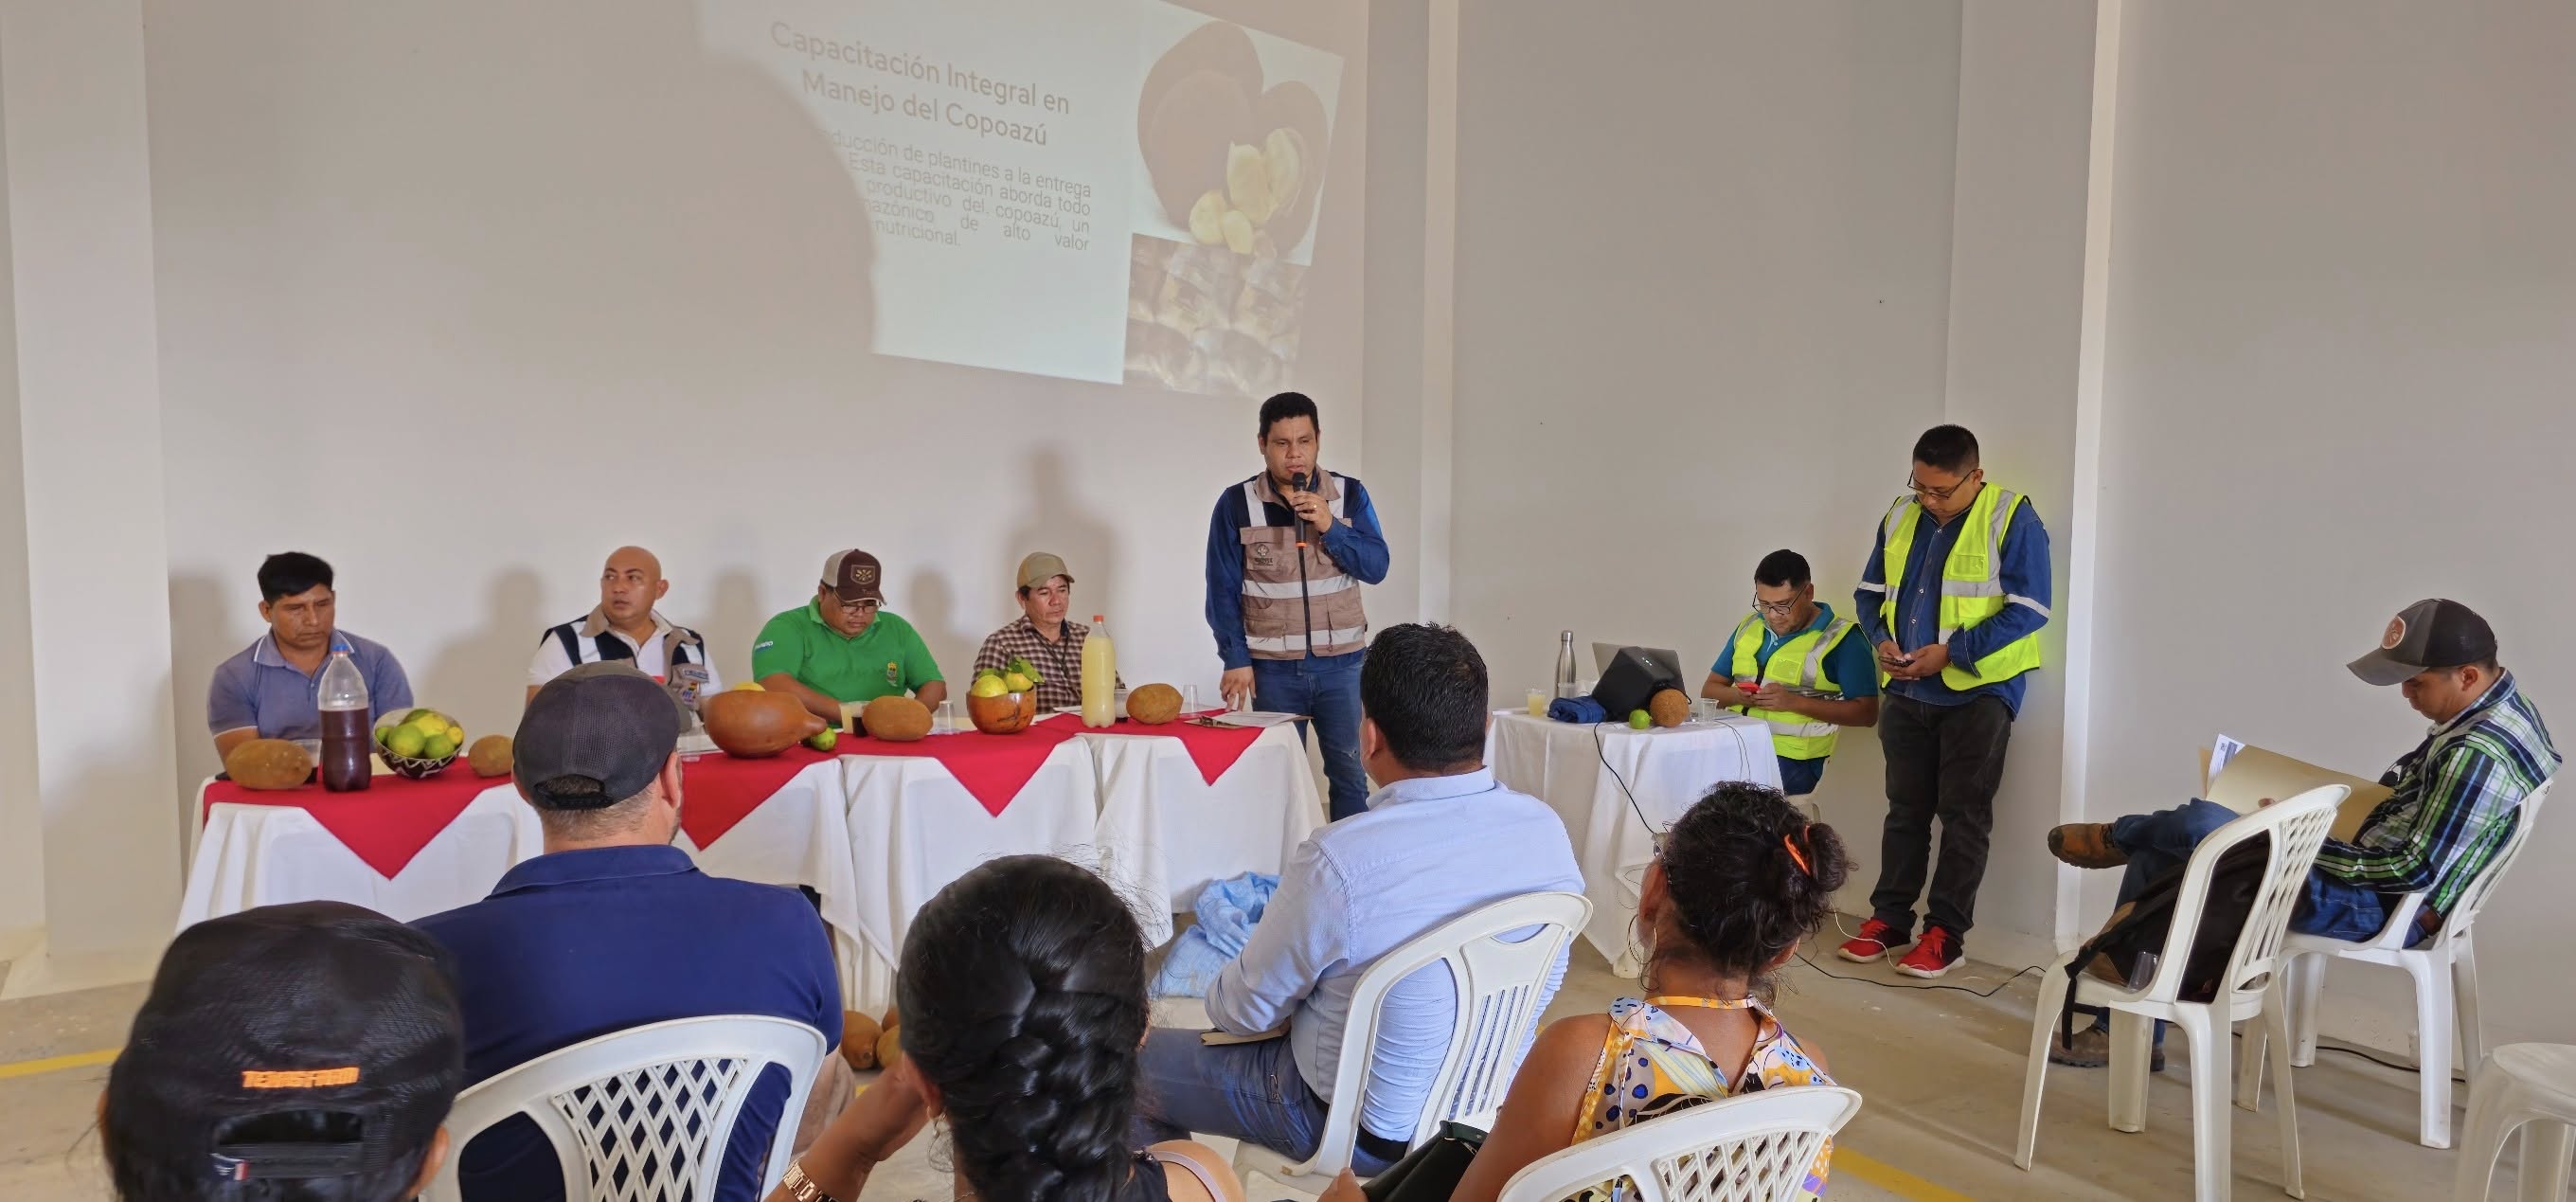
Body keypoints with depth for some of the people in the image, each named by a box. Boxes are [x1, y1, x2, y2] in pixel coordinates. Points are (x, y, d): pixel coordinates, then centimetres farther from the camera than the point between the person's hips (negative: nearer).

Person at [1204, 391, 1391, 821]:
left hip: (1343, 662, 1)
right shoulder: (1236, 504, -3)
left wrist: (1329, 526, -17)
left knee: (1351, 774, 4)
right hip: (1272, 668, -1)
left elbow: (1376, 567, -4)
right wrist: (1235, 659, -7)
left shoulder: (1349, 494, 1)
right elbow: (1223, 590, -2)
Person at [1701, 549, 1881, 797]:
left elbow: (1866, 713, -6)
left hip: (1792, 758, -6)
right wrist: (1738, 696, -6)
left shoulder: (1841, 639, -1)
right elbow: (1710, 690, 18)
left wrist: (1795, 702, -16)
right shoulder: (1749, 627, 16)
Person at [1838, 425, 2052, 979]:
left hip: (1979, 691, -5)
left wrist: (1951, 652, -19)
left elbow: (2027, 610, -14)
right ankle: (1890, 918, 20)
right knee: (1905, 810, 12)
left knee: (1963, 815, 2)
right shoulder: (1900, 517, 7)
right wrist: (1882, 639, -5)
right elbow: (1870, 592, 15)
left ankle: (1946, 933, 9)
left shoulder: (2012, 519, -10)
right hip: (1906, 691, 5)